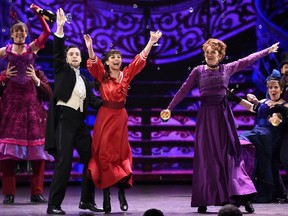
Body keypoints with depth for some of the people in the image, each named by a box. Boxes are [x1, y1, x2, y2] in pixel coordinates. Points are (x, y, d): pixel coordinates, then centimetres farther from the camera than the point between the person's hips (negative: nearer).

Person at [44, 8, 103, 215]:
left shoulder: (84, 79, 22)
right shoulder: (62, 70, 7)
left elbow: (93, 100, 16)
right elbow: (57, 51, -8)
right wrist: (60, 28, -19)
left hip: (79, 121, 7)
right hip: (64, 118, -6)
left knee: (90, 159, 6)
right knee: (64, 161, -13)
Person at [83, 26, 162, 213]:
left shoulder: (126, 75, 6)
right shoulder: (102, 75, 0)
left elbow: (140, 59, 1)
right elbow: (93, 63, -17)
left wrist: (151, 42, -7)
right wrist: (90, 47, -35)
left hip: (120, 116, 2)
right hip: (105, 116, -2)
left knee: (120, 154, 4)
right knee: (104, 154, -3)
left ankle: (122, 192, 11)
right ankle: (106, 195, 1)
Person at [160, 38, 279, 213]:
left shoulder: (227, 69, 8)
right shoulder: (198, 71, 4)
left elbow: (248, 60, 11)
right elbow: (184, 90, 5)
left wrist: (268, 50, 13)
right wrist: (170, 108, 3)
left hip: (223, 114, 1)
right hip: (206, 115, -1)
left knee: (229, 154, -2)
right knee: (206, 157, 1)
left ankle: (242, 197, -5)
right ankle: (204, 200, 5)